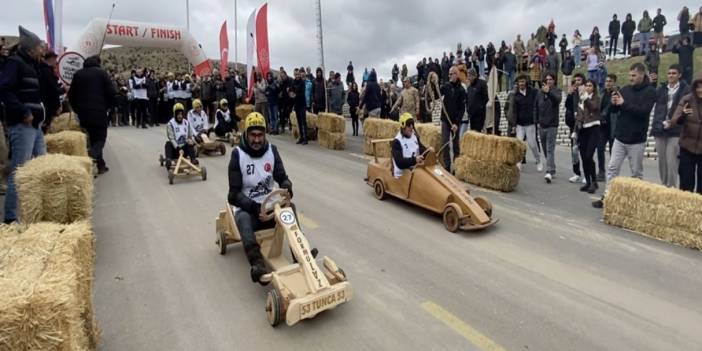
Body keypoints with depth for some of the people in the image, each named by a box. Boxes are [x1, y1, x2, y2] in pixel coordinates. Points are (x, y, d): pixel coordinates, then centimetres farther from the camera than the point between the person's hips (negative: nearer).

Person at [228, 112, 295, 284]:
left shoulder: (272, 150, 2)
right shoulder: (238, 154, -8)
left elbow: (282, 177, 3)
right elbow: (235, 193, -10)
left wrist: (287, 187, -22)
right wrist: (253, 206, -27)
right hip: (246, 207, -3)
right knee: (243, 219, -37)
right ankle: (257, 264, -54)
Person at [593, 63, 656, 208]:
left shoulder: (650, 91, -6)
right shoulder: (625, 89, 8)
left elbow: (643, 111, -19)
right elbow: (614, 110, 11)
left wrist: (624, 103, -19)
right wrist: (613, 103, -10)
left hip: (636, 140, -4)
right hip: (620, 137, 4)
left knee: (636, 173, 6)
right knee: (612, 168, 3)